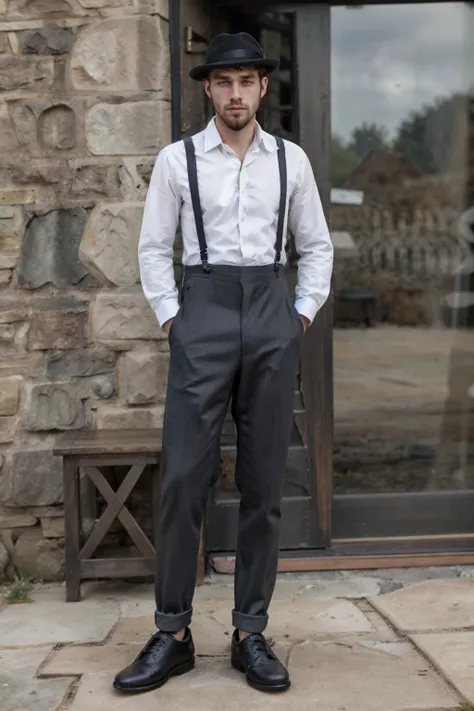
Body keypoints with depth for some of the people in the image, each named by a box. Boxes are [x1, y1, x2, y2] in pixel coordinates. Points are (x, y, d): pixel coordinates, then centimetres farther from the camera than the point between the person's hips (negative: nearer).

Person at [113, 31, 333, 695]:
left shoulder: (291, 160, 10)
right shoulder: (178, 159, 6)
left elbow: (317, 246, 15)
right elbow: (154, 247, 8)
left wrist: (303, 314, 6)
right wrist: (170, 317, 1)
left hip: (273, 319, 2)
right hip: (203, 313, -1)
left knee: (264, 482, 3)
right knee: (184, 479, -4)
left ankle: (251, 634, 14)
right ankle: (172, 634, 9)